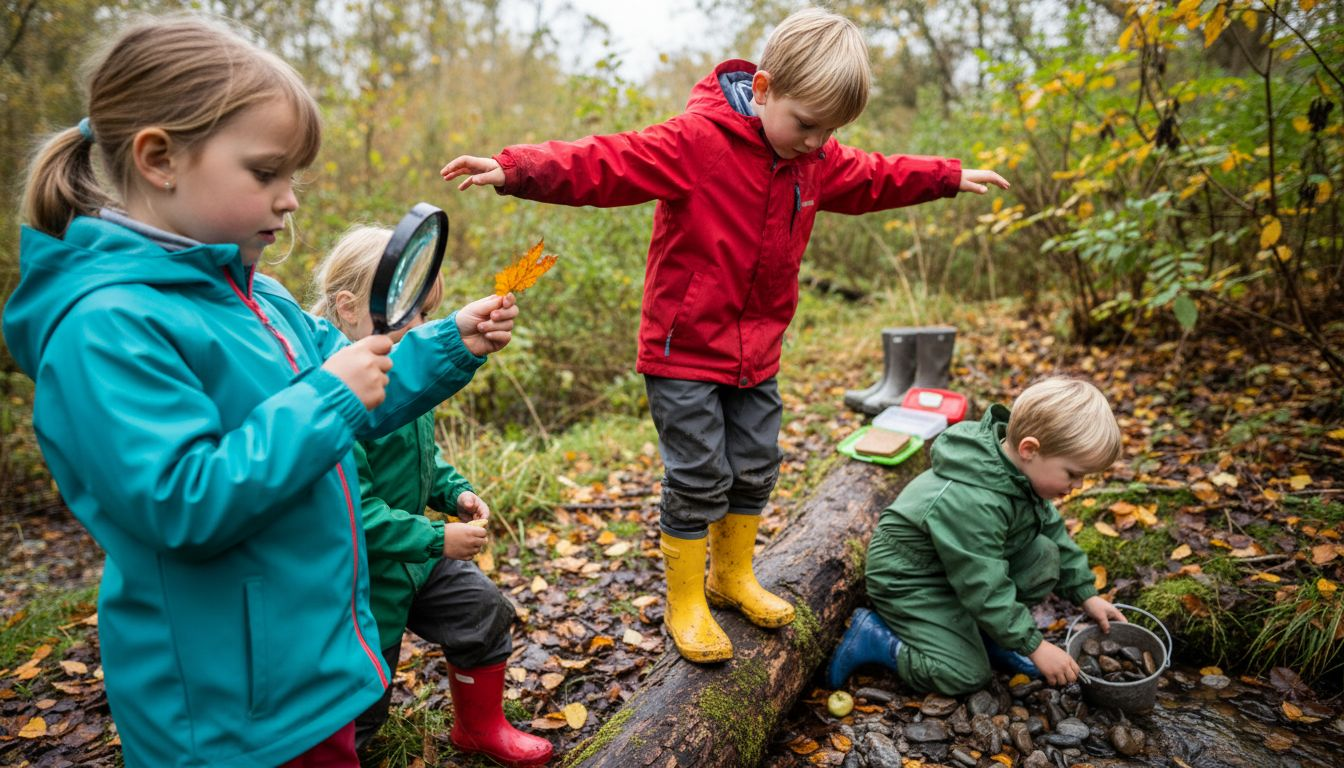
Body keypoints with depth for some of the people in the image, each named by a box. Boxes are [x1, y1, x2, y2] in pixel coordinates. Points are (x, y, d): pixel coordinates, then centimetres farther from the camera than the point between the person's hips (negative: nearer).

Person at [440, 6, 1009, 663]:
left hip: (756, 351, 7)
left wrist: (950, 177, 31)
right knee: (698, 477, -1)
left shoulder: (818, 160, 5)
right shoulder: (695, 140, -17)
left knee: (755, 467, 14)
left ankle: (732, 577, 37)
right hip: (684, 348, -7)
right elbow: (605, 164, -26)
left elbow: (874, 179, 23)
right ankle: (685, 602, 20)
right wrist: (515, 170, -38)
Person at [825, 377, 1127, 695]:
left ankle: (984, 633, 7)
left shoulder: (1019, 470, -9)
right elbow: (985, 588, -29)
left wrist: (1087, 595, 7)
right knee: (968, 675, -12)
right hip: (910, 582, -9)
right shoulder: (971, 502, -37)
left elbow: (1052, 531, 8)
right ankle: (871, 638, 1)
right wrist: (1034, 646, -20)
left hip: (968, 562, 9)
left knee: (1045, 554, -8)